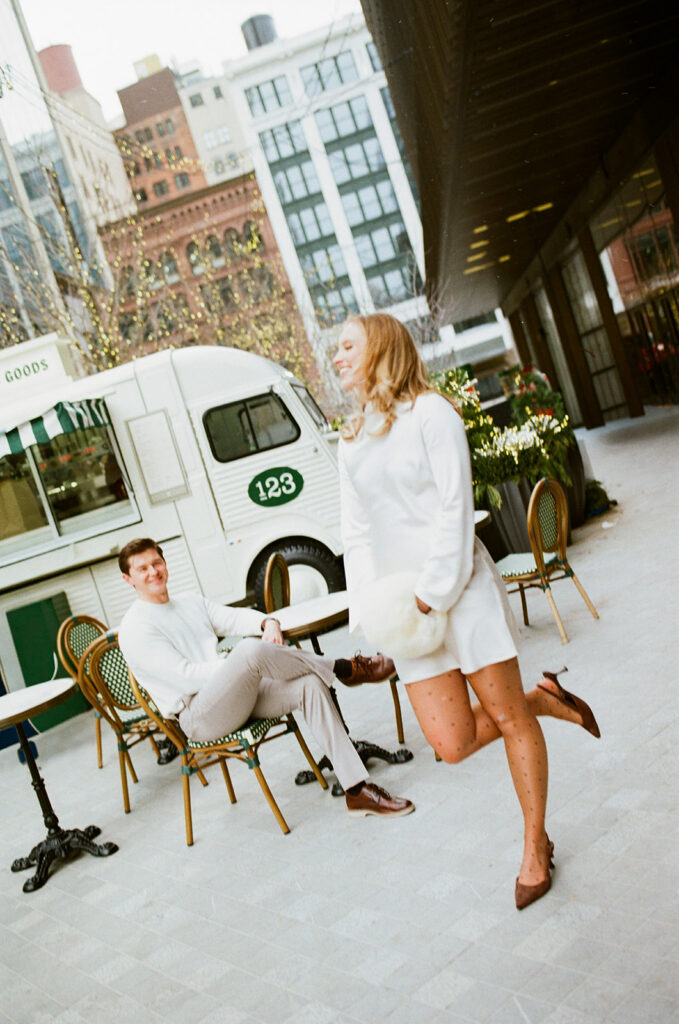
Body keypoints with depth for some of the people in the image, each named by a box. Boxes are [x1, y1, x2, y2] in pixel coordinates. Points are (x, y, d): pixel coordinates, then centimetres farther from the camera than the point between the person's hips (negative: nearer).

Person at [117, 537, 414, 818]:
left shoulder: (192, 602, 20)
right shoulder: (134, 629, -4)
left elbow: (232, 617, 6)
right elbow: (184, 675, -15)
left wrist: (267, 622, -17)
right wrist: (245, 661, -19)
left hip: (237, 695, 7)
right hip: (198, 718, -7)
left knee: (309, 685, -18)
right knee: (252, 649, -34)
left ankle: (357, 791, -17)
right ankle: (345, 668, -16)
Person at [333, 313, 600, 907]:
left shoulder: (430, 414, -5)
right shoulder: (351, 441, 14)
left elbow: (454, 510, -11)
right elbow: (357, 531, 11)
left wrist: (434, 591, -16)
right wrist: (371, 606, 1)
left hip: (460, 590, -5)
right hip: (404, 607, 6)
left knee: (508, 716, 4)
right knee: (453, 743, -1)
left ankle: (535, 847, 24)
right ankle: (544, 699, 26)